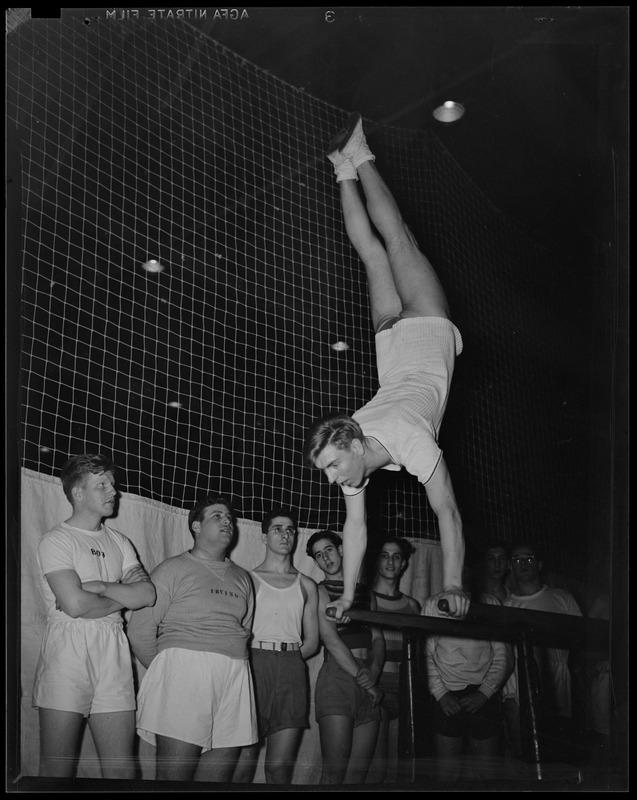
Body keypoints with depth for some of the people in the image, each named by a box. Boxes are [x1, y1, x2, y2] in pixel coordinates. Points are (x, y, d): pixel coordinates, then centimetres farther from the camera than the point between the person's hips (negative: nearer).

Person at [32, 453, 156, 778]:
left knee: (122, 769, 4)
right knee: (57, 770, -2)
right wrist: (122, 599, 1)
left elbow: (147, 594, 5)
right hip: (67, 651, -5)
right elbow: (75, 604, -13)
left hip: (113, 655, 5)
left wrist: (99, 586, -7)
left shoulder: (119, 541, 17)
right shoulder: (56, 540, -1)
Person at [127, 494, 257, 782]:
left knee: (218, 776, 2)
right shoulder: (174, 569, 4)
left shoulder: (242, 578, 20)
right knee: (174, 776, -8)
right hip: (183, 672, -5)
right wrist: (165, 670, 4)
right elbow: (140, 630, -1)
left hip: (234, 681, 5)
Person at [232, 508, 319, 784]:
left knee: (281, 766, -1)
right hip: (254, 666, -3)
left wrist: (288, 657, 0)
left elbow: (312, 641, 15)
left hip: (292, 670, 3)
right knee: (243, 763, -7)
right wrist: (263, 657, -10)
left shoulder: (306, 585, 16)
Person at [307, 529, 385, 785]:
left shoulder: (366, 592, 21)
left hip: (368, 682, 5)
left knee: (358, 772, 1)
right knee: (335, 771, -11)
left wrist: (373, 674, -7)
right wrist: (363, 679, -9)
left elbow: (377, 638, 13)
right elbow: (331, 640, -6)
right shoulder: (320, 591, 4)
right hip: (337, 678, -5)